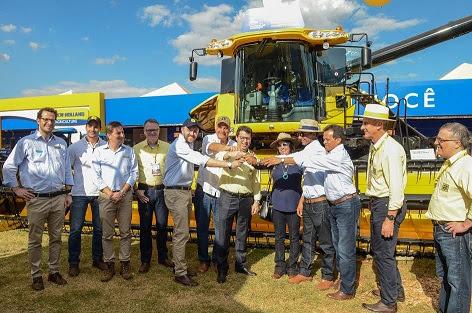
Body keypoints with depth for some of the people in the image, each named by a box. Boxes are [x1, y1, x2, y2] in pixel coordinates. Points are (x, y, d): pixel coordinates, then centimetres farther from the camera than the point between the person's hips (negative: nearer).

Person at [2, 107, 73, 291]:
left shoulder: (61, 144, 12)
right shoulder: (26, 142, 0)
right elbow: (8, 167, 1)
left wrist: (68, 193, 12)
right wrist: (16, 189, -2)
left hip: (59, 199, 4)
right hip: (37, 200, -3)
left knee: (56, 238, 11)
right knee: (35, 240, 4)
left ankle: (54, 272, 23)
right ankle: (36, 275, 16)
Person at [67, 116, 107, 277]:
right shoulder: (75, 147, 2)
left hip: (100, 193, 1)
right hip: (80, 193, -1)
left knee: (99, 229, 10)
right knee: (75, 230, 1)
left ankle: (97, 259, 25)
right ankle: (73, 263, 14)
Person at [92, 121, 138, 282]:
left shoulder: (129, 151, 6)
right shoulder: (99, 151, 4)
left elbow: (134, 172, 4)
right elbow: (96, 175, 2)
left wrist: (122, 192, -7)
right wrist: (109, 193, -8)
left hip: (125, 195, 1)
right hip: (106, 196, 0)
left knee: (125, 232, 4)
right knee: (107, 234, 3)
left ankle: (125, 264, 15)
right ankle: (109, 265, 14)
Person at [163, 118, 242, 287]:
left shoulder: (189, 144, 15)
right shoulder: (179, 145, -18)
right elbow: (201, 160, -27)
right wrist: (229, 164, -27)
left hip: (186, 191, 10)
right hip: (176, 192, -10)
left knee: (181, 230, 15)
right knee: (182, 233, -8)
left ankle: (177, 263, 27)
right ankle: (180, 273, -1)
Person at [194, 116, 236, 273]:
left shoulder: (234, 145, 4)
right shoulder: (208, 138, -5)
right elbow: (212, 147, -28)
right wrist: (226, 147, -49)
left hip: (222, 193, 2)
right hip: (204, 191, -2)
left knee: (221, 227, 10)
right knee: (202, 227, 6)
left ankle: (218, 259, 27)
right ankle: (203, 260, 21)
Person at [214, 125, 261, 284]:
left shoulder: (253, 158, 10)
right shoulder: (229, 151, 1)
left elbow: (256, 181, 12)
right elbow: (218, 157, -23)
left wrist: (256, 201, 6)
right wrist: (230, 155, -43)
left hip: (246, 199, 3)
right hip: (227, 197, -3)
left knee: (242, 234, 14)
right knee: (223, 235, 1)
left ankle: (241, 264, 30)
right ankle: (222, 269, 13)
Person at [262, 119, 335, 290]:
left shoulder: (318, 150, -14)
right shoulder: (307, 150, 12)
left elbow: (300, 158, -37)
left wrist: (281, 159, -48)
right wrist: (302, 201, 15)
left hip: (320, 203, -9)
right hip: (308, 203, 9)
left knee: (325, 242, 4)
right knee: (307, 239, 17)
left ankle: (328, 277, 18)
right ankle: (305, 272, 30)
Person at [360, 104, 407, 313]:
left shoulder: (391, 149, -21)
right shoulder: (374, 147, 8)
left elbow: (396, 187, -24)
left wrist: (390, 218, -24)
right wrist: (373, 207, 14)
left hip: (387, 205, -10)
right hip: (376, 203, 10)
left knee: (384, 253, 1)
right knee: (377, 248, 21)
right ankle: (396, 289, 40)